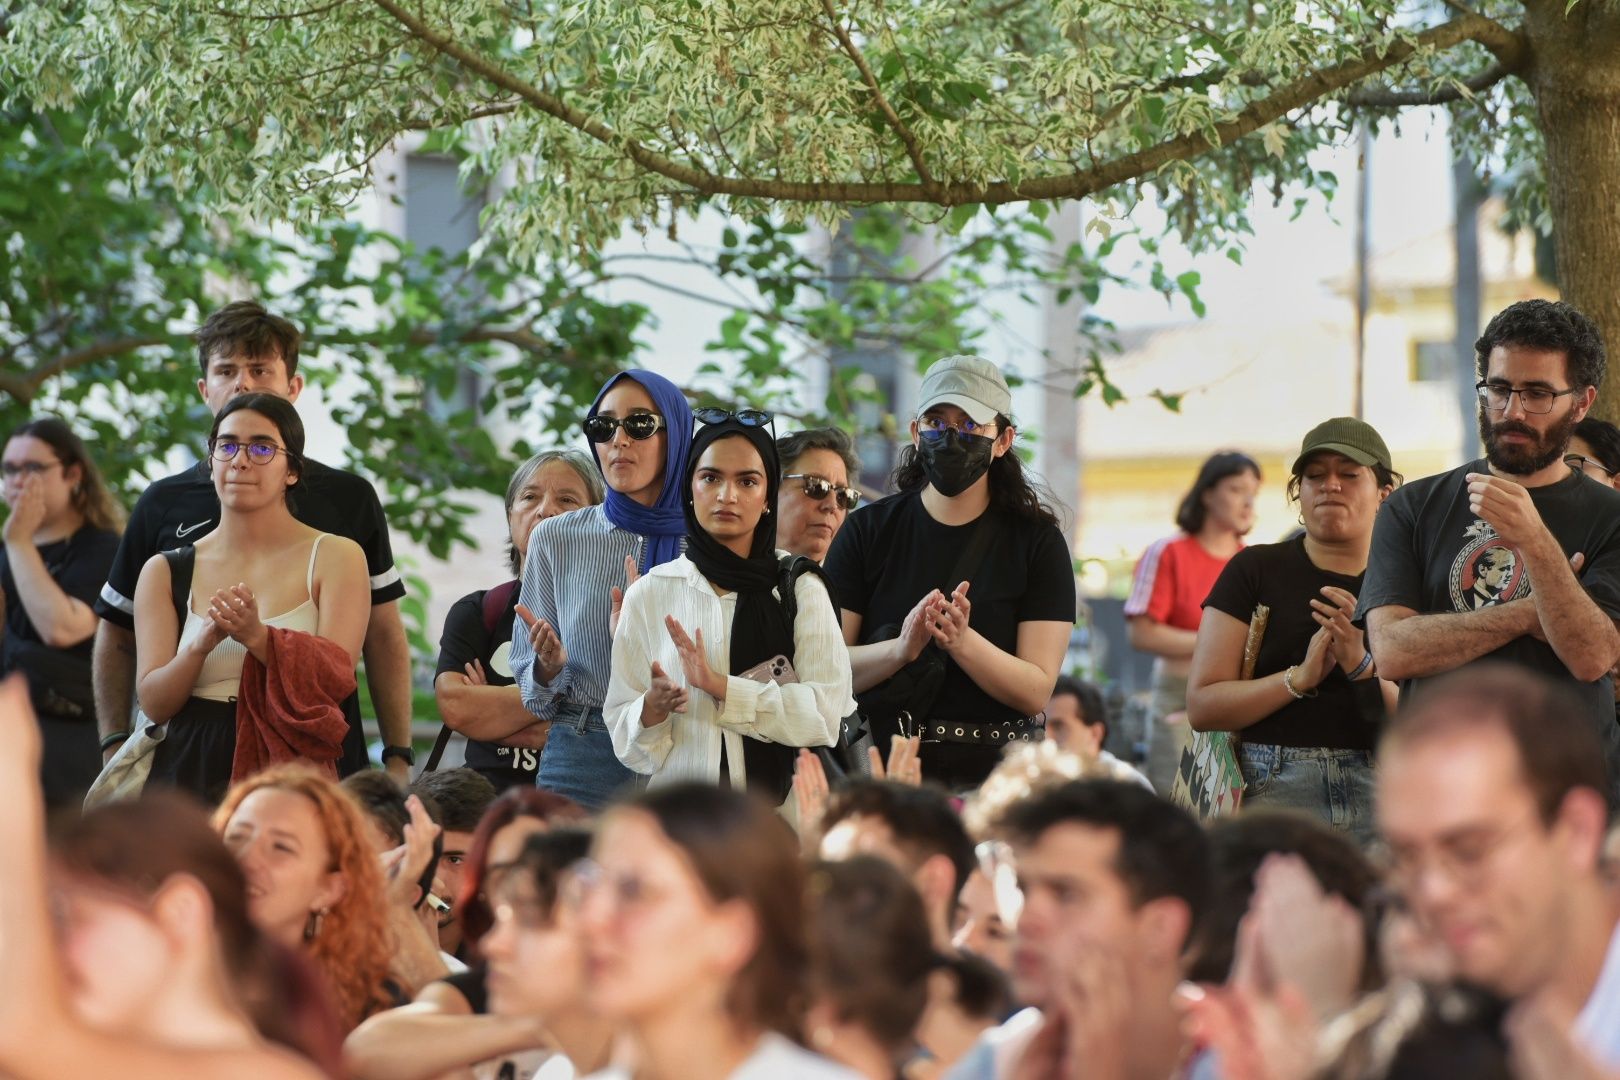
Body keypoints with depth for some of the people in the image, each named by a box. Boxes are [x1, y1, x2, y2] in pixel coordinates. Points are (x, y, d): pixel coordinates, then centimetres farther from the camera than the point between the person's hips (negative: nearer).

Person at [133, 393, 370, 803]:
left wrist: (258, 637, -20)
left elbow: (335, 680, -6)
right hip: (190, 776, 1)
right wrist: (203, 643, -17)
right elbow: (153, 703, 1)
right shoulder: (165, 572, 9)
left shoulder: (336, 557, 4)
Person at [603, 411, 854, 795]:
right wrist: (653, 707, -14)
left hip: (780, 803, -2)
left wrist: (719, 686, -12)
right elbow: (620, 727, 7)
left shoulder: (802, 590, 6)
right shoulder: (649, 594, 7)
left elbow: (826, 713, -5)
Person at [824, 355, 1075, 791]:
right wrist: (900, 649, -19)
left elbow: (1035, 691, -3)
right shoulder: (867, 529, 7)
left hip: (993, 770, -1)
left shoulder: (1037, 542, 5)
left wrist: (962, 642, -19)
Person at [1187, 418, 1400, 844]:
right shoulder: (1256, 570, 9)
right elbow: (1202, 706, 1)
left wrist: (1363, 669, -10)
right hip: (1272, 792, -1)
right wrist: (1300, 677, -11)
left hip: (1380, 792, 1)